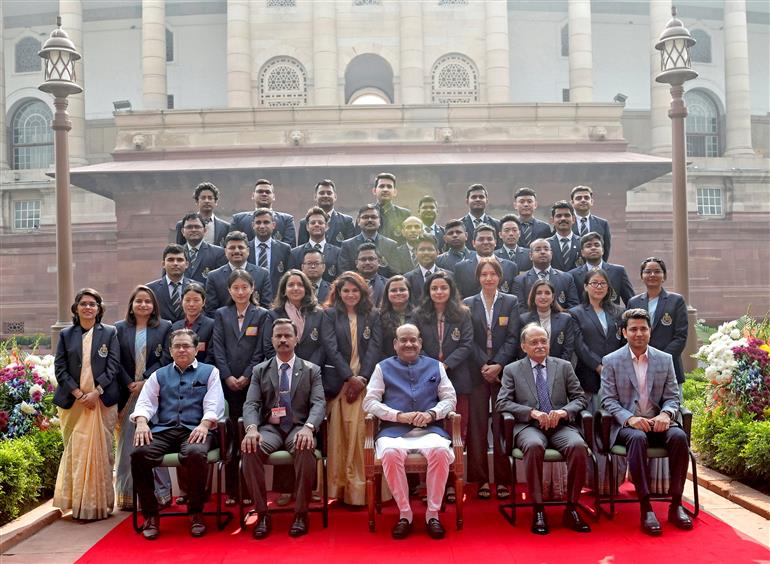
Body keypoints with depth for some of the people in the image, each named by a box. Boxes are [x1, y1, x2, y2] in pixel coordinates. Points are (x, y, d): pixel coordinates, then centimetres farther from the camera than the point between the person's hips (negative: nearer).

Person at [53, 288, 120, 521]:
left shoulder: (109, 333, 5)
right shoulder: (66, 334, 8)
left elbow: (113, 366, -1)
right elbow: (60, 368, 3)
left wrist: (96, 392, -12)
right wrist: (78, 393, -9)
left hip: (102, 401, -1)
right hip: (73, 402, 1)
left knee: (101, 451, 0)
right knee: (75, 451, 1)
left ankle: (100, 503, 9)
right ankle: (78, 502, 9)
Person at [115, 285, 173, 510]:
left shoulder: (164, 327, 5)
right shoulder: (120, 328, 9)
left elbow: (165, 358, -2)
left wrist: (145, 381, -11)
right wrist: (129, 384, -9)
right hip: (128, 393, 2)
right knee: (128, 443, 2)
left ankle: (158, 493, 7)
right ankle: (128, 495, 9)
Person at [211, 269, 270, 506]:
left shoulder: (261, 315, 6)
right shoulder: (221, 314, 11)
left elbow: (260, 350, 2)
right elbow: (218, 349, 4)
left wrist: (246, 376, -8)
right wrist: (228, 377, -6)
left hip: (252, 382, -1)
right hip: (227, 383, 1)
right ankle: (231, 490, 6)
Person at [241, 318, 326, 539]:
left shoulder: (312, 370, 9)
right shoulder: (260, 370, 13)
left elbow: (318, 404, -3)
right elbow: (251, 404, 2)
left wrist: (308, 428, -25)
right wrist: (252, 428, -21)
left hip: (298, 428, -1)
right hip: (269, 428, 1)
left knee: (306, 449, -36)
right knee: (249, 449, -31)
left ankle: (301, 513, -19)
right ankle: (262, 514, -18)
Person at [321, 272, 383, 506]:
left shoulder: (372, 315, 12)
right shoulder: (330, 314, 8)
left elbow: (375, 347, 2)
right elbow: (331, 347, -2)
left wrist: (362, 378, -10)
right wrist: (350, 378, -10)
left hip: (366, 381, 1)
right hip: (339, 381, 0)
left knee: (362, 433, -6)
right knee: (340, 435, -3)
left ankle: (361, 487, -2)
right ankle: (341, 486, 5)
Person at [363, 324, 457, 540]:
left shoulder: (435, 366, 17)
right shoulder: (383, 368, 13)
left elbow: (449, 398, 12)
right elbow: (370, 402, 5)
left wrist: (431, 414, -9)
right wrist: (399, 416, -9)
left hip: (429, 429, 1)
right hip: (394, 430, 0)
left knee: (441, 451, -32)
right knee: (391, 453, -34)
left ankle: (433, 514, -15)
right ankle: (404, 514, -14)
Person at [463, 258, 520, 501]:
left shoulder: (511, 302, 7)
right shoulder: (468, 304, 8)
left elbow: (513, 338, -1)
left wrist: (498, 365, -12)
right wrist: (483, 366, -10)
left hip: (503, 371, 0)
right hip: (476, 371, 1)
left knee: (502, 425, -1)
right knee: (477, 426, 0)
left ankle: (503, 479, 7)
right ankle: (481, 479, 8)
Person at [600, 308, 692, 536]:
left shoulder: (665, 359, 11)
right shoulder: (611, 361, 3)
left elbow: (672, 397, 8)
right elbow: (608, 400, -2)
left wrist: (665, 415, -15)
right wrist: (630, 418, -21)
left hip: (658, 422, 3)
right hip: (626, 425, -3)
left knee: (679, 436, -29)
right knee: (638, 438, -36)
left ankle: (676, 504, -19)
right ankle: (645, 508, -33)